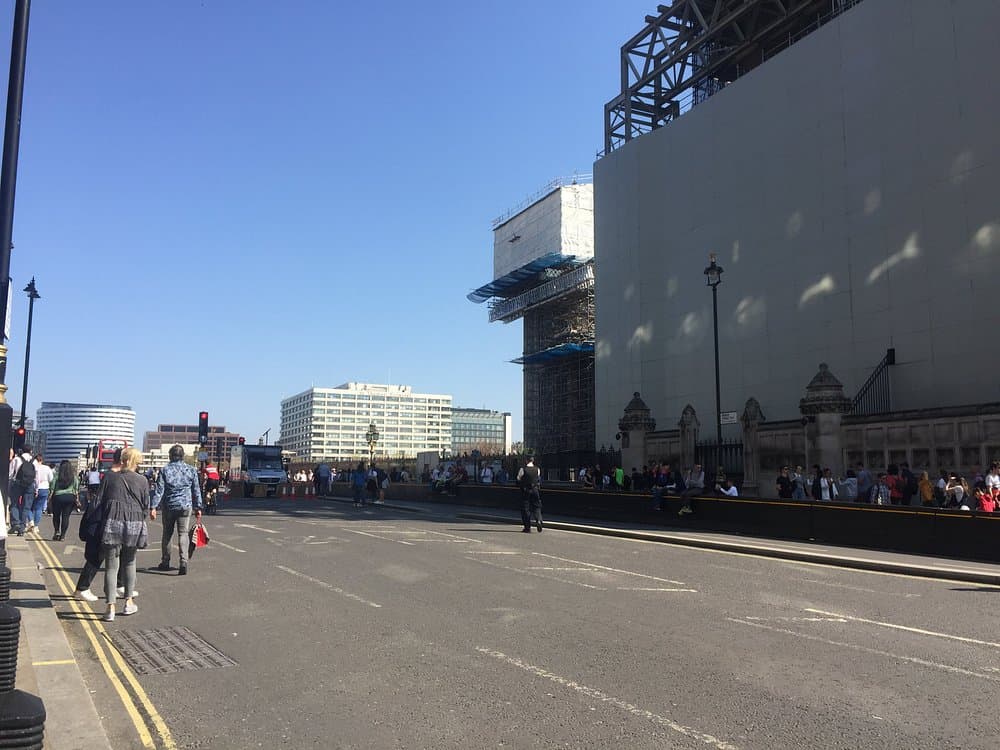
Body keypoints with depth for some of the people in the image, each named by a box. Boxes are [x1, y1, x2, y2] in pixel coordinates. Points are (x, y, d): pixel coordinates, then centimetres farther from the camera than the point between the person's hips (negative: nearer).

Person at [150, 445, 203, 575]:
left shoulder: (164, 470, -3)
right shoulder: (191, 470, 2)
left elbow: (159, 490, -7)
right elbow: (196, 491, 6)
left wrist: (153, 507, -6)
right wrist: (198, 508, 12)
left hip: (169, 506, 0)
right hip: (185, 506, 0)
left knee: (167, 534, 14)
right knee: (183, 534, 0)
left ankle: (165, 562, 24)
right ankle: (183, 562, -14)